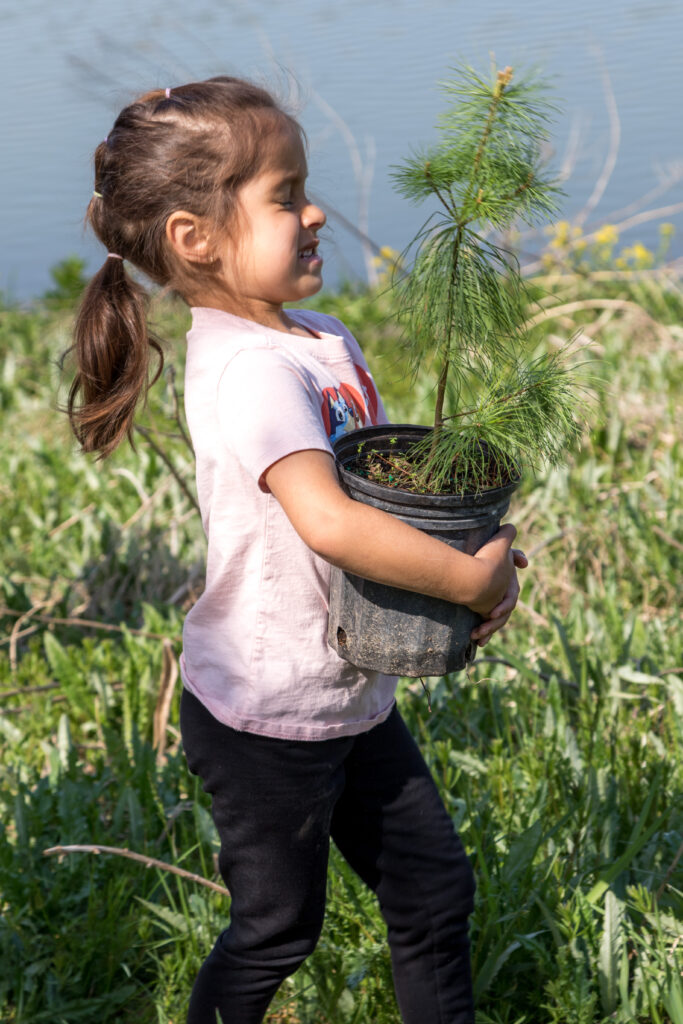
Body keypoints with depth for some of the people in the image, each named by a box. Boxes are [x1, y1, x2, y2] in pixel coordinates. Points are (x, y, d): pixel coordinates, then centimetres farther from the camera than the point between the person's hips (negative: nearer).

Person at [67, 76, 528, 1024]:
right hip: (266, 716, -8)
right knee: (277, 933, 12)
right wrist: (467, 579, -27)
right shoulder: (251, 369, -26)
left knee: (436, 888, 17)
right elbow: (330, 523, -39)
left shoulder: (324, 340, 3)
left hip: (354, 696, 8)